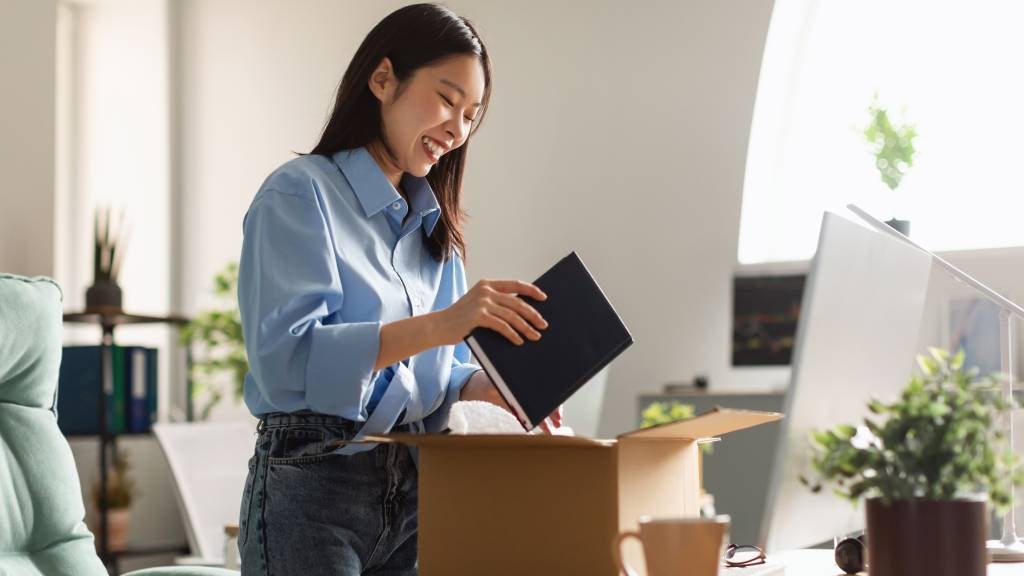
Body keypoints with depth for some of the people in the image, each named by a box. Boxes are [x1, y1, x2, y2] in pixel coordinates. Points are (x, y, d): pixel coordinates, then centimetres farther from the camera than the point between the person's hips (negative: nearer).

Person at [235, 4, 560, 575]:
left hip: (418, 486, 7)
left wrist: (486, 385, -7)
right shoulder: (300, 194, -9)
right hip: (314, 485, -7)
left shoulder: (433, 226, 14)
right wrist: (436, 324, -32)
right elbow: (286, 358, -23)